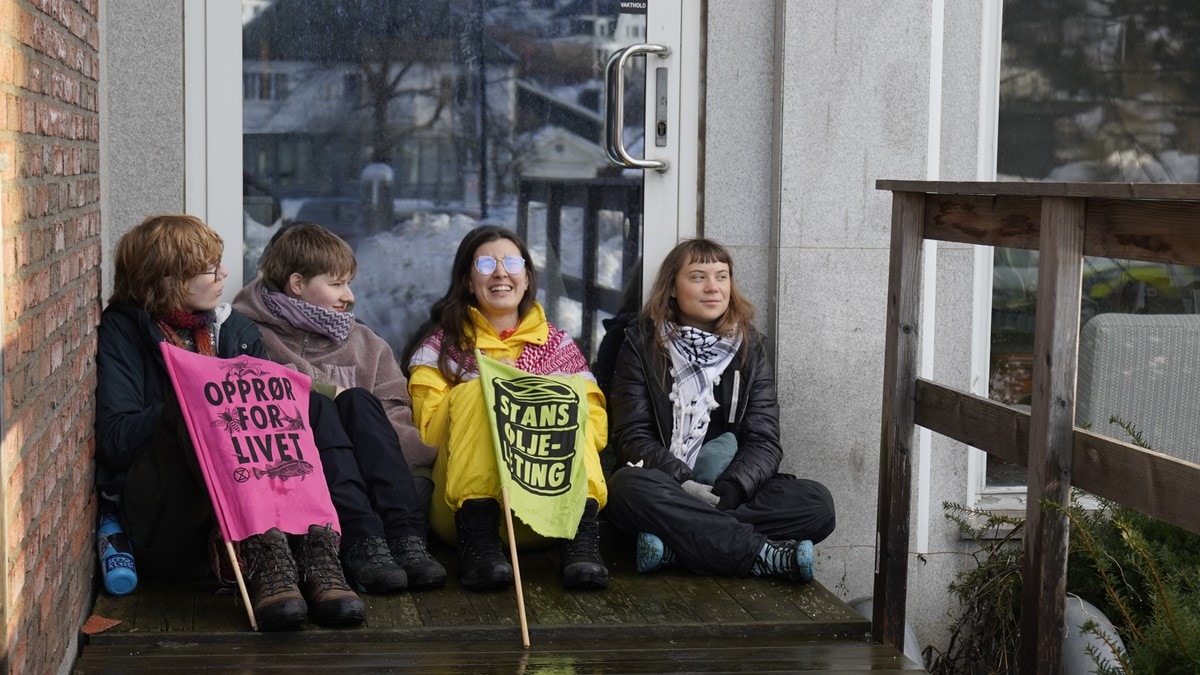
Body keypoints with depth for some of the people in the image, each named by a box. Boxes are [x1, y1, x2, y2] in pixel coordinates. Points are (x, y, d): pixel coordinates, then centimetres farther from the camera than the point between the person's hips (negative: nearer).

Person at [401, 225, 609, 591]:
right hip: (470, 491, -1)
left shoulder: (558, 344, 19)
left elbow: (596, 427, 7)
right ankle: (478, 542, -37)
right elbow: (428, 426, 0)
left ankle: (581, 538, -40)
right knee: (476, 391, -22)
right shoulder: (441, 345, 14)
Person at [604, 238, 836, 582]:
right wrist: (686, 486, -23)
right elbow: (632, 437, -6)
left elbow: (765, 441, 1)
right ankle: (765, 554, -34)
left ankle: (674, 545, -31)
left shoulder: (749, 347, 9)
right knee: (628, 486, -37)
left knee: (817, 503, -22)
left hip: (728, 491, 3)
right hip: (667, 489, -2)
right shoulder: (642, 344, 3)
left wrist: (731, 488, -20)